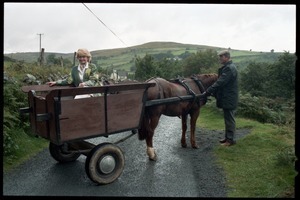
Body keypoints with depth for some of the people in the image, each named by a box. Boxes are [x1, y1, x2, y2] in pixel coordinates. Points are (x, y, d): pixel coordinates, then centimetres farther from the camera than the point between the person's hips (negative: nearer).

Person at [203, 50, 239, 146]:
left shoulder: (229, 68, -19)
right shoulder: (227, 67, 14)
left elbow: (220, 83, -25)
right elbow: (221, 81, 17)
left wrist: (208, 91, -22)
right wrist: (213, 92, 10)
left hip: (229, 99, -10)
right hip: (227, 98, 10)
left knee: (229, 119, -1)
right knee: (228, 118, 17)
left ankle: (231, 139, 9)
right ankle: (227, 137, 27)